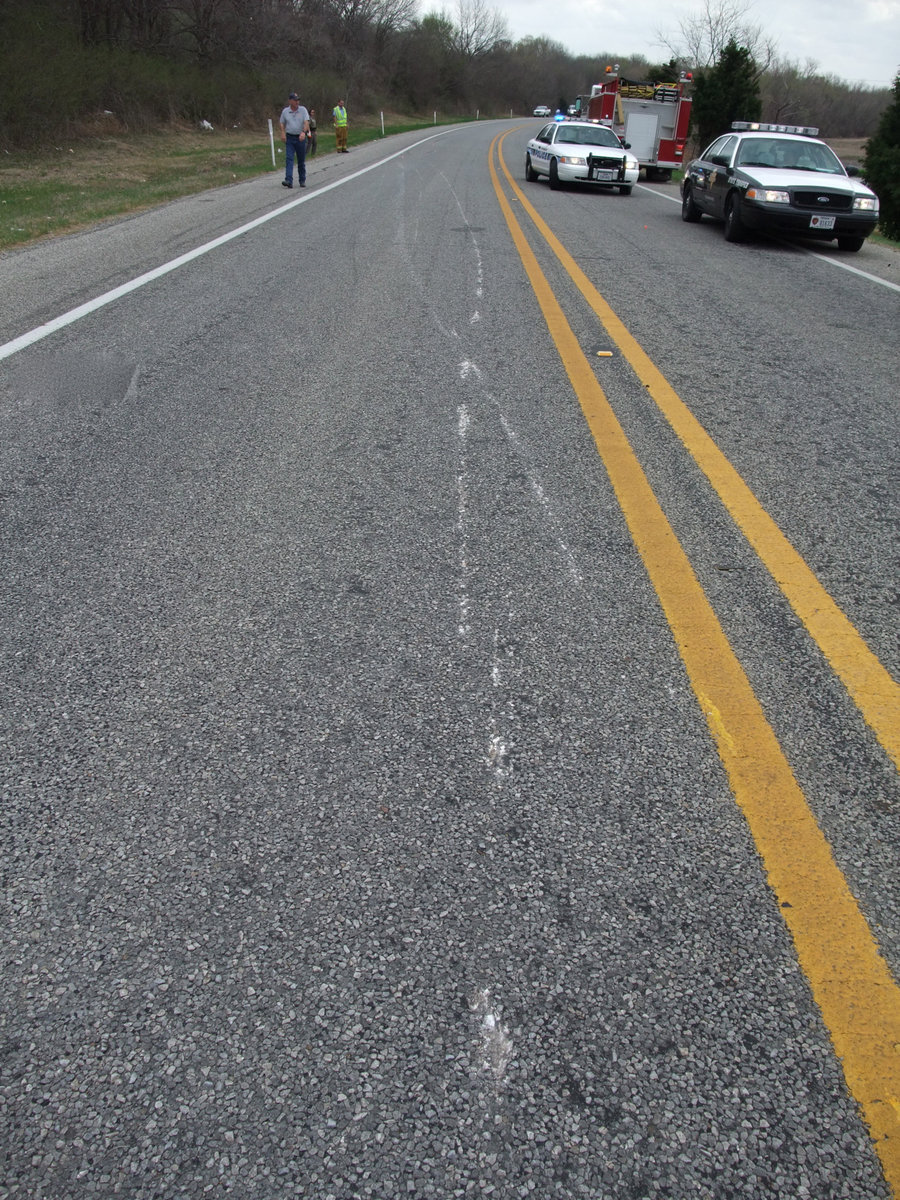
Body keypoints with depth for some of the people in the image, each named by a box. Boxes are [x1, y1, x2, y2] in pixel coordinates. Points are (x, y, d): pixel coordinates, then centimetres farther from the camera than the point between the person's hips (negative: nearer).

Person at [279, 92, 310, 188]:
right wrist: (283, 133, -3)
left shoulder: (303, 110, 0)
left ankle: (302, 180, 20)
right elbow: (282, 123, 13)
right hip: (289, 138, 0)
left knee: (301, 161, 7)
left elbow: (306, 122, -11)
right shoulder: (285, 111, 4)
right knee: (289, 158, -12)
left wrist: (303, 132, -28)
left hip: (301, 138, 0)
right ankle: (289, 181, -21)